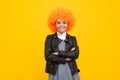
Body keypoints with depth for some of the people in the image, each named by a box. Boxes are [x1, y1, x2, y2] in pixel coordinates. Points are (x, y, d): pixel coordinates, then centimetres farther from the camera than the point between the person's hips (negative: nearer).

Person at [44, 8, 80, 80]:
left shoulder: (73, 39, 8)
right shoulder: (50, 38, 3)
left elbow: (76, 54, -7)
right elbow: (48, 56, -8)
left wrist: (58, 53, -13)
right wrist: (65, 59, -10)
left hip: (70, 72, 1)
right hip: (55, 73, -1)